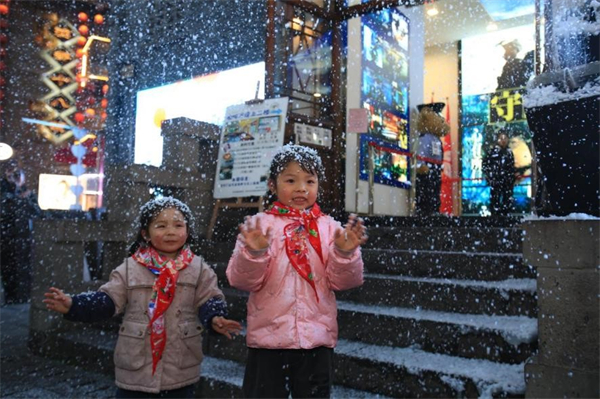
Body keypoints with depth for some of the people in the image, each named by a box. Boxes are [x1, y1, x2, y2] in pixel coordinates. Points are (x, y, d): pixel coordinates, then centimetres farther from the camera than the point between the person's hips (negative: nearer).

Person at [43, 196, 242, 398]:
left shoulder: (199, 268, -3)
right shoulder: (130, 268, -1)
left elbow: (210, 300, -5)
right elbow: (108, 300, -2)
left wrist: (215, 318, -26)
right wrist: (73, 305, -16)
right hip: (135, 367, 0)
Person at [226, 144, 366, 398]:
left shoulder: (328, 227, 2)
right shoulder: (260, 224, -2)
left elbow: (342, 281, -3)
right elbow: (242, 280, -8)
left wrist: (346, 253, -22)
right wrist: (254, 252, -27)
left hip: (317, 338, 2)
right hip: (268, 336, -1)